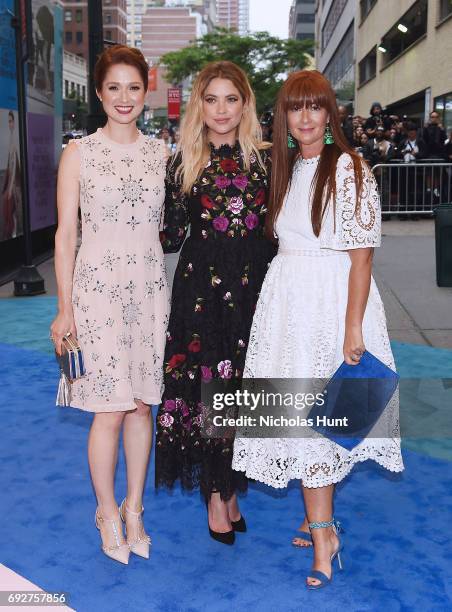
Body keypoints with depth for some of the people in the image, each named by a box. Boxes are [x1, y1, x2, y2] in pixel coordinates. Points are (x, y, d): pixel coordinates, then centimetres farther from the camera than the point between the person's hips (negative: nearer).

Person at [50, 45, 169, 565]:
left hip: (150, 288, 3)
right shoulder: (78, 153, -1)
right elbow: (65, 235, -1)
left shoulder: (160, 153, 8)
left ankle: (134, 508, 25)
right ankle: (107, 512, 19)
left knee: (142, 404, 9)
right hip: (98, 287, -3)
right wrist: (64, 308, -4)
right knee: (111, 408, -2)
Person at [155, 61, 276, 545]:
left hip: (253, 286, 1)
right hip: (200, 287, -1)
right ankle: (216, 495, 20)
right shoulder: (183, 163, 5)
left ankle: (229, 489, 26)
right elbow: (171, 236, 4)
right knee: (204, 387, 3)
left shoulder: (265, 159, 5)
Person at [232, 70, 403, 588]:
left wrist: (353, 329, -17)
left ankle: (322, 529, 11)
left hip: (331, 301, -6)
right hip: (285, 300, 6)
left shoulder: (349, 168, -8)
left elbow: (361, 255, -13)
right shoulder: (286, 169, 12)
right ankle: (318, 517, 25)